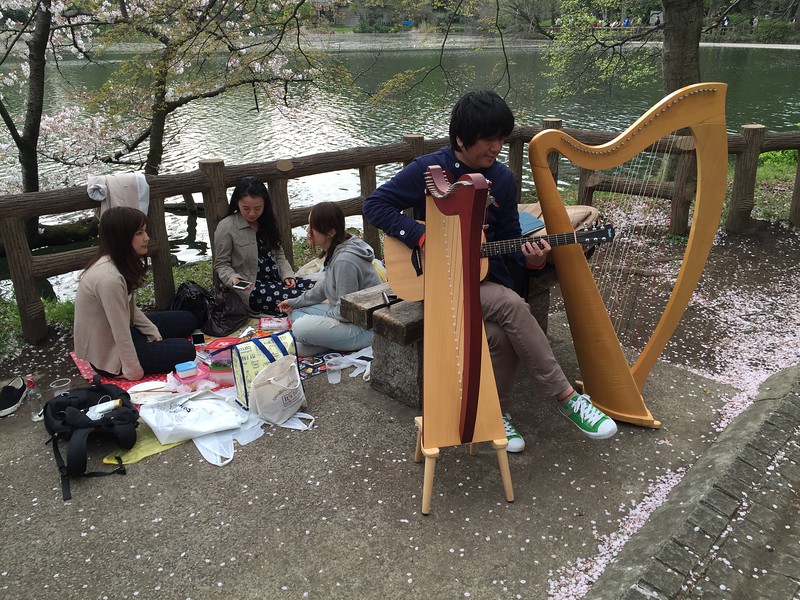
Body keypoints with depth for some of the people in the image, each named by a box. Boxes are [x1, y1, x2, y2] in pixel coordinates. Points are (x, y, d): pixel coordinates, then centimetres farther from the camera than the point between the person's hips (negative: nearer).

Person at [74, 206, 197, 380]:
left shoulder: (119, 262, -2)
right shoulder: (108, 277, -33)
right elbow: (121, 333, -28)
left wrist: (154, 334, 3)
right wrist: (135, 372, -21)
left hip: (118, 332, 9)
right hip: (109, 354, -9)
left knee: (188, 320, 12)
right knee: (185, 350, -9)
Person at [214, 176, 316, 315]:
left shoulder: (267, 222, 11)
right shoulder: (226, 228, -10)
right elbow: (221, 264, -5)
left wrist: (287, 274, 0)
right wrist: (233, 278, -25)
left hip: (276, 278, 7)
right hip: (250, 288, -6)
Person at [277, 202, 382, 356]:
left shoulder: (345, 261, -27)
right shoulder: (335, 252, 4)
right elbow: (325, 288, 19)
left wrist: (324, 314, -5)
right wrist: (295, 302, 16)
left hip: (365, 328, -11)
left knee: (301, 327, -27)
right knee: (295, 313, 11)